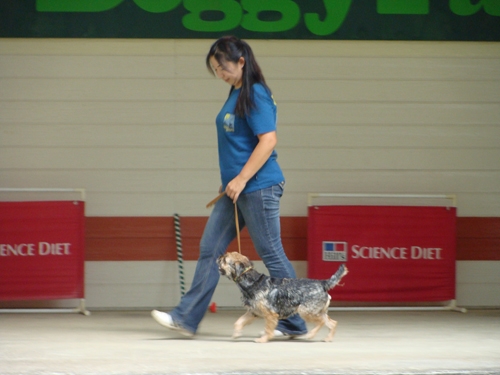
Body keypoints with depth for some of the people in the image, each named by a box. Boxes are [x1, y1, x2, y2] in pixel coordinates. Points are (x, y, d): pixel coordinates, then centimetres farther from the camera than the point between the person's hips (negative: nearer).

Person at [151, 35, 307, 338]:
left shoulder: (256, 95, -15)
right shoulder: (235, 94, 14)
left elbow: (268, 140, -21)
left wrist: (241, 179, -20)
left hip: (258, 187, -10)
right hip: (236, 189, 10)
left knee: (271, 254, -3)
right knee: (209, 250, 5)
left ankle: (295, 323, 6)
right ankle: (187, 318, 5)